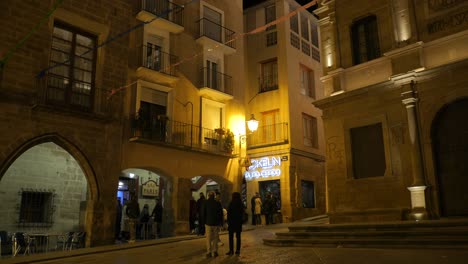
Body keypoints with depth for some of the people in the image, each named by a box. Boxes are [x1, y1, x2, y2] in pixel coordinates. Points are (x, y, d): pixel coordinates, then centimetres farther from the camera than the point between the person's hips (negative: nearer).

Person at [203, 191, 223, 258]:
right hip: (216, 223, 2)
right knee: (215, 238, 11)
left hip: (208, 222, -2)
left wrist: (204, 222, 7)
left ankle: (209, 252, 2)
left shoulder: (206, 203, -4)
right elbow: (221, 214, 3)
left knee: (208, 238, 4)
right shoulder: (218, 203, -1)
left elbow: (204, 213, -2)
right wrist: (221, 222, 10)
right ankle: (215, 251, 9)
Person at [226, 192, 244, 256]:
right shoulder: (241, 204, 1)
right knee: (238, 237, 9)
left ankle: (231, 251, 3)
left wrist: (228, 221, 2)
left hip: (232, 222, -4)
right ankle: (238, 250, 11)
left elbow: (229, 213, -8)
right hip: (239, 222, 4)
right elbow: (242, 213, 8)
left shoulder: (231, 204, -12)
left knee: (231, 237, 3)